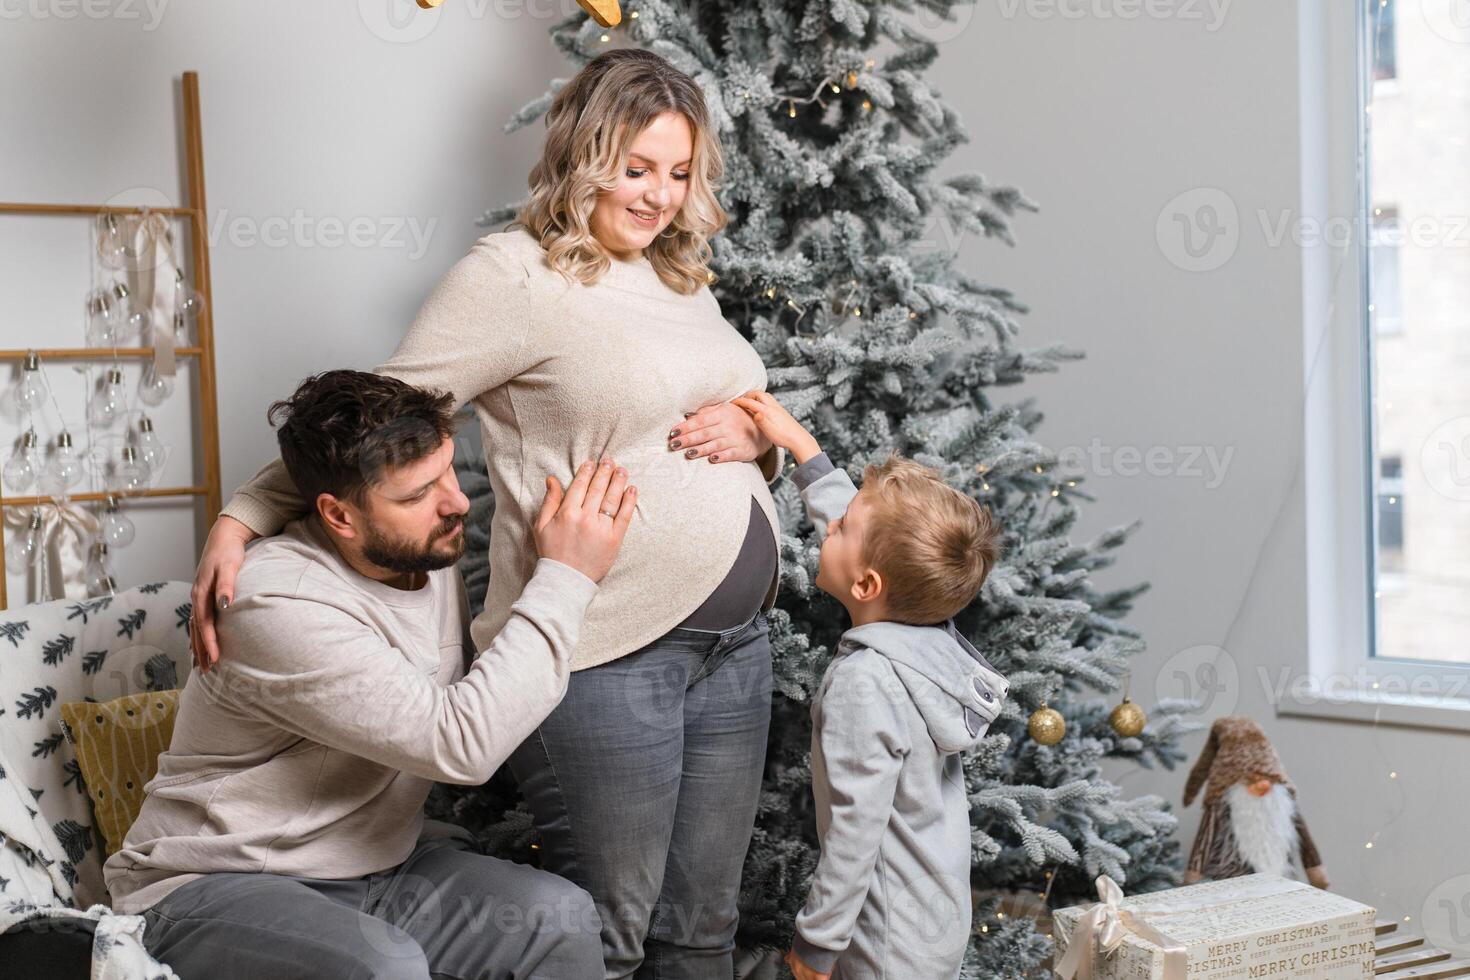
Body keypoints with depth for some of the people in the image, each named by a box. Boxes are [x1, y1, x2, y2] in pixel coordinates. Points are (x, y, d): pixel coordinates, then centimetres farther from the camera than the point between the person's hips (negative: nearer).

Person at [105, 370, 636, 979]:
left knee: (561, 917, -19)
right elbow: (462, 745, -28)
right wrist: (564, 580, -23)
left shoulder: (434, 557, 1)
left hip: (374, 865, 7)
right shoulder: (281, 604, -25)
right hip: (220, 886, -7)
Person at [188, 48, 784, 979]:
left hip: (736, 642, 8)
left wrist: (753, 437, 0)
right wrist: (240, 519, -19)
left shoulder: (684, 280, 14)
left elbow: (759, 422, 24)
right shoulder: (514, 275, -9)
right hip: (603, 655, -7)